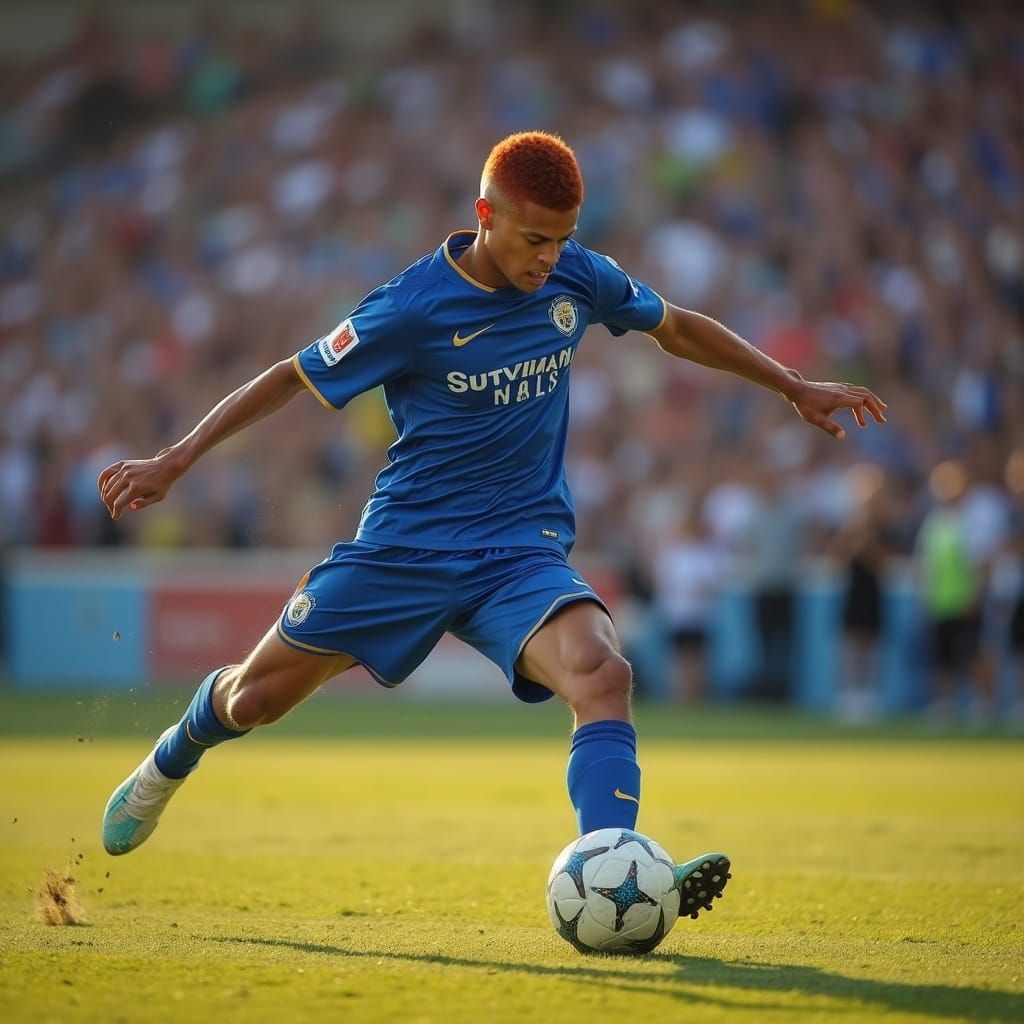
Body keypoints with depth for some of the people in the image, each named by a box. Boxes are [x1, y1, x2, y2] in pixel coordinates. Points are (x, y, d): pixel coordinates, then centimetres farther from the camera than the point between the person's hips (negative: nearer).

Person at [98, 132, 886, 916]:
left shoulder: (578, 280, -3)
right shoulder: (413, 307, -16)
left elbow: (677, 328, 15)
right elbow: (293, 378, -6)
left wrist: (798, 389, 17)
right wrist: (173, 463, -8)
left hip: (523, 550, 2)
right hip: (406, 546, -2)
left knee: (600, 672, -28)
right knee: (255, 698, 6)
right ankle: (172, 762, 42)